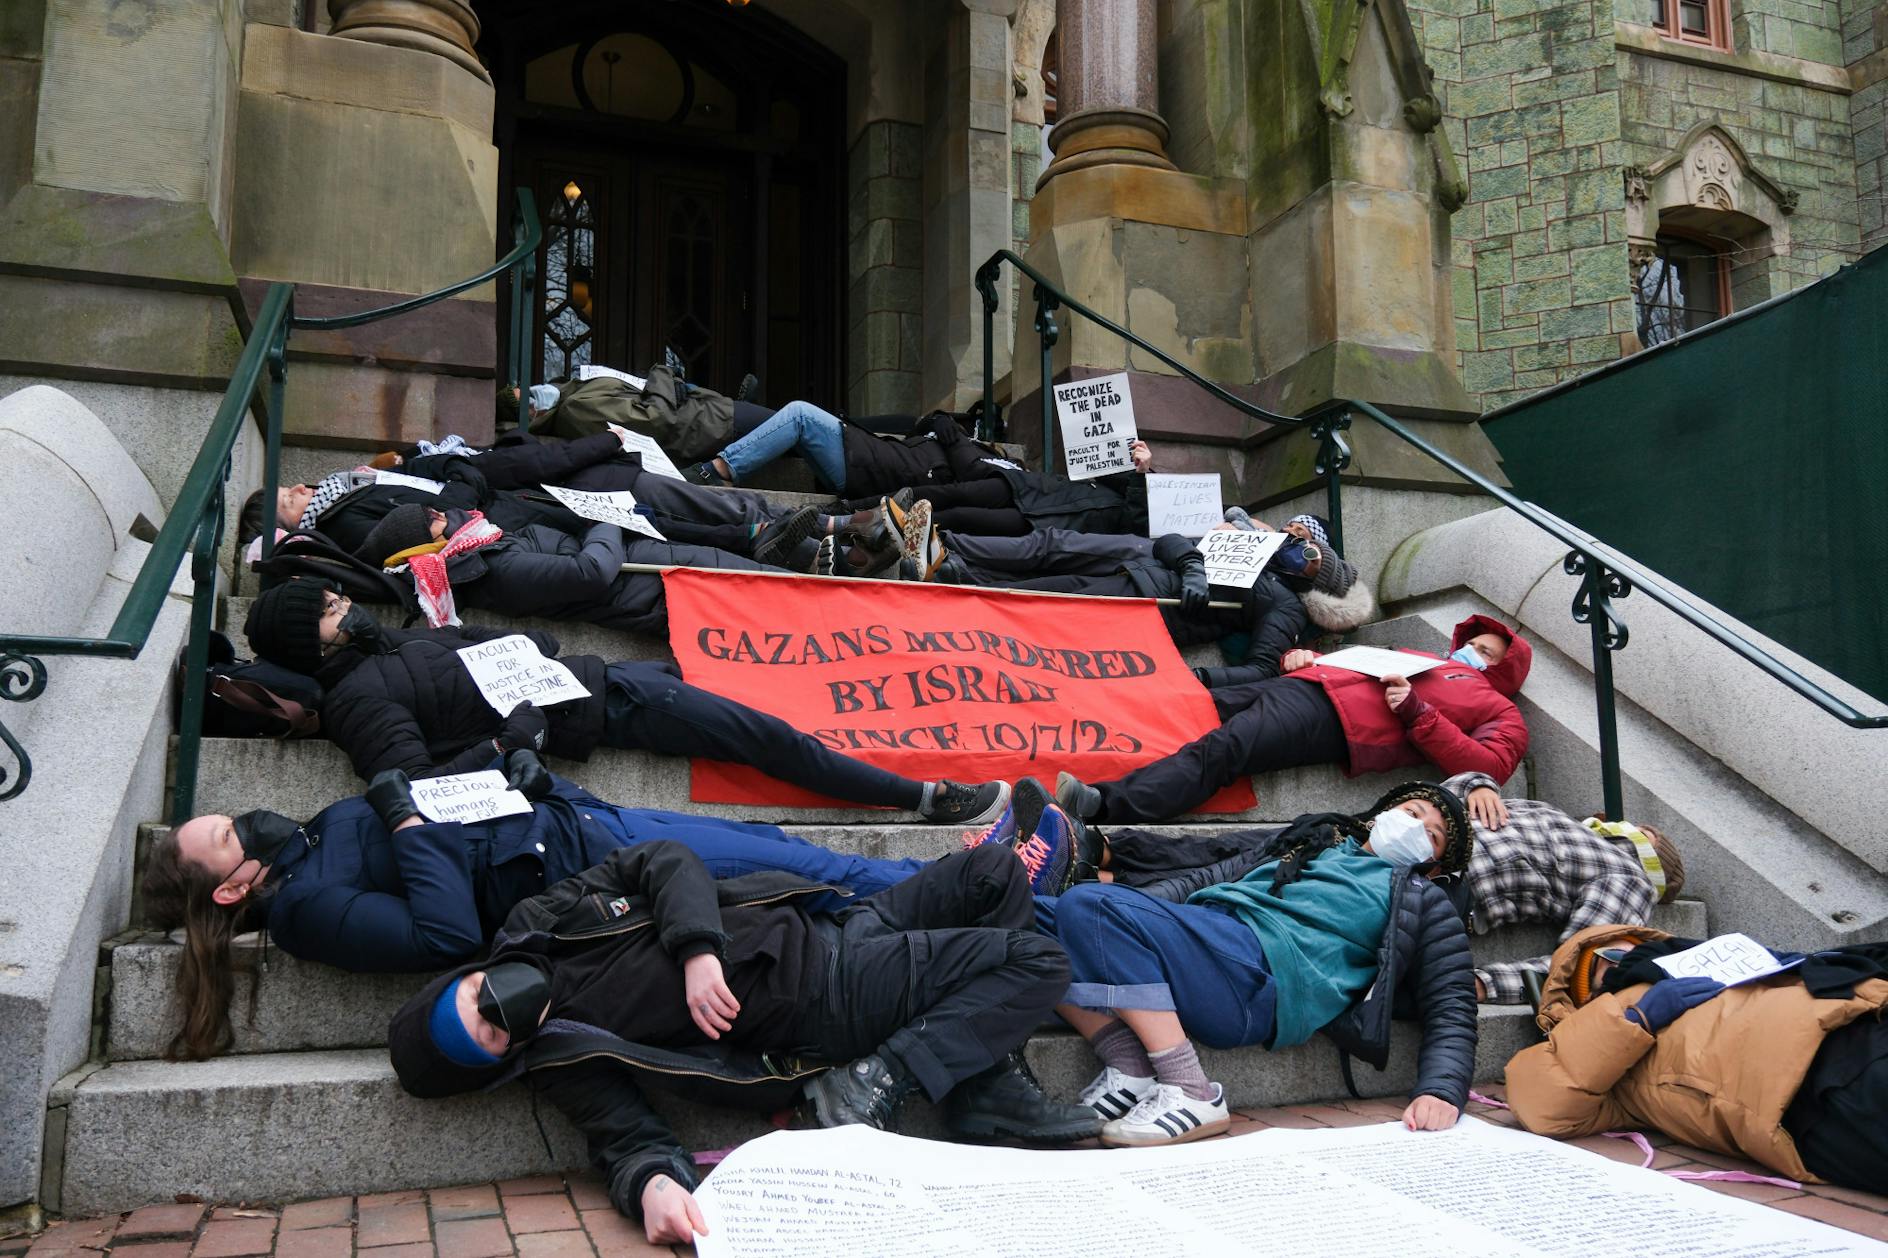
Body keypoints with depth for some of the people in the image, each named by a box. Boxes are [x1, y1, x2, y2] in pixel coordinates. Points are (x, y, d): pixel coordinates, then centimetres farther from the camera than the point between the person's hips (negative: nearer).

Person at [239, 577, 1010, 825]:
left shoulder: (383, 643, 14)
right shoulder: (358, 697, -13)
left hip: (592, 674, 9)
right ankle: (927, 799, 1)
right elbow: (417, 785, -25)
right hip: (596, 711, -9)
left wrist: (539, 651, 7)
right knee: (766, 737, -9)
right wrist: (506, 743, -23)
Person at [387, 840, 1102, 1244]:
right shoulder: (561, 1066, -13)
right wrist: (651, 1184, -43)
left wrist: (698, 948, -20)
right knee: (1036, 965, -12)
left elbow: (664, 862, -4)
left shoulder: (544, 921, -1)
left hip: (822, 930, 7)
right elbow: (628, 1139, -20)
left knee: (994, 875, 7)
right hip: (835, 1005, -6)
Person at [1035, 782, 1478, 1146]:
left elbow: (1451, 1010, 12)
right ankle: (1130, 1068, -15)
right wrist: (1128, 905, 16)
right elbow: (1209, 879, 32)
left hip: (1259, 967, -6)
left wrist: (1440, 1092, -8)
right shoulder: (1315, 841, 35)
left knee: (1088, 903, -30)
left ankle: (1191, 1094, -23)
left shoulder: (1423, 902, 22)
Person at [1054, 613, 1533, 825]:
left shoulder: (1499, 710, 19)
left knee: (1216, 751, -28)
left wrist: (1415, 711, -9)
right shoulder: (1418, 659, 38)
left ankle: (1104, 806, -43)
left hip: (1332, 720, -7)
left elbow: (1490, 766, -1)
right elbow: (1348, 659, 37)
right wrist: (1303, 657, 14)